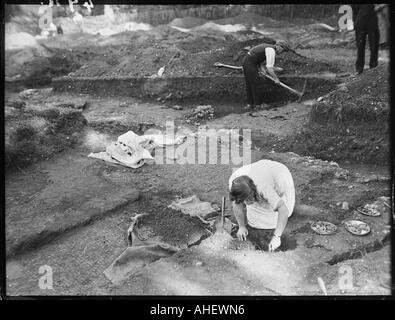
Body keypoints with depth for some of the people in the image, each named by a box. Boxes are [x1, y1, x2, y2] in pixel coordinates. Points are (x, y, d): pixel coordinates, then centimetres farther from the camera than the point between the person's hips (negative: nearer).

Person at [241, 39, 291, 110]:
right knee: (257, 84, -3)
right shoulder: (272, 51, -16)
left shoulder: (268, 47, 15)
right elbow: (269, 68, -20)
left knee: (250, 85, 15)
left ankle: (250, 104, 22)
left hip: (247, 61, 10)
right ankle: (258, 104, 5)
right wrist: (276, 79, -9)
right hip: (250, 64, -10)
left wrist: (262, 67, 0)